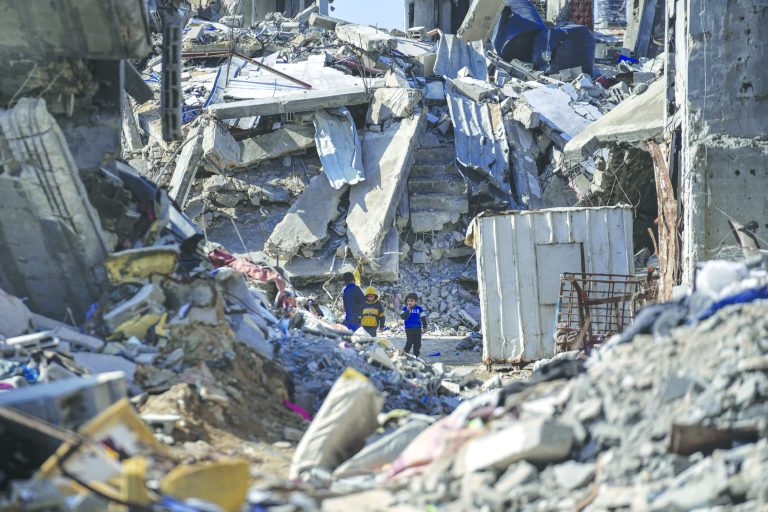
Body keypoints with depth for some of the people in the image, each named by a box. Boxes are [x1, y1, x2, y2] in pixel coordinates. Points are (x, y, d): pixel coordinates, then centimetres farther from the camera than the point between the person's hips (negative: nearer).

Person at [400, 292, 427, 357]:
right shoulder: (405, 308, -3)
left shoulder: (419, 308, 0)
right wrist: (408, 310, -24)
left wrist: (425, 327, 4)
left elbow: (423, 318, 6)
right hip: (409, 329, -2)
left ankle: (416, 355, 18)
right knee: (409, 342, -8)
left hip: (418, 328, 2)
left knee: (417, 343, 7)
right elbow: (403, 317, -15)